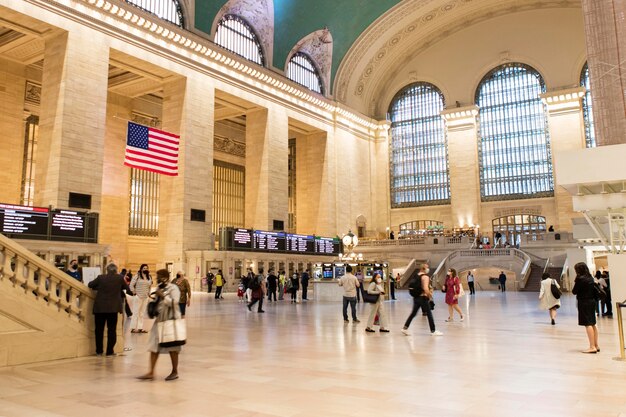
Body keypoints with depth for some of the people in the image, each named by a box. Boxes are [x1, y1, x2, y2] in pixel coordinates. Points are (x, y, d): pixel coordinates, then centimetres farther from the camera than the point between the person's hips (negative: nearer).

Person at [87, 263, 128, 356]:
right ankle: (110, 351, 6)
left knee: (99, 329, 12)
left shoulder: (100, 278, -5)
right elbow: (126, 288, 12)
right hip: (113, 307, 0)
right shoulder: (119, 278, -4)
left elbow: (90, 285, 9)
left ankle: (99, 351, 17)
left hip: (100, 307, 1)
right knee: (112, 329, 6)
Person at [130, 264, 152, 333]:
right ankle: (133, 328, -1)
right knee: (136, 313, -4)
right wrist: (134, 292, -8)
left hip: (145, 297, 6)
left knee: (142, 313, 8)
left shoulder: (149, 277, 9)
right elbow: (131, 285, -8)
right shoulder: (137, 276, -7)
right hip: (138, 297, -5)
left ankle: (140, 328, 12)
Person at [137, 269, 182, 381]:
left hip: (171, 320, -8)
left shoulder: (173, 288, -10)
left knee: (172, 348, 2)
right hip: (159, 320, 8)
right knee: (154, 346, 3)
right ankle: (151, 372, 7)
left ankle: (175, 372, 15)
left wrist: (163, 296, -24)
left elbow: (174, 302, -24)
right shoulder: (159, 289, 13)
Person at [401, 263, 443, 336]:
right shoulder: (425, 276, -13)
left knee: (413, 313, 13)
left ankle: (405, 328, 10)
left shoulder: (417, 276, 12)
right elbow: (425, 289, -24)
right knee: (429, 314, 3)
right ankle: (433, 331, 10)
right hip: (422, 298, -8)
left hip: (416, 297, 8)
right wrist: (430, 296, -10)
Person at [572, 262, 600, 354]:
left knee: (588, 324, -7)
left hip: (584, 302, -8)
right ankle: (596, 345, 21)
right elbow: (593, 289, 15)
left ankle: (592, 347, -8)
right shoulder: (590, 278, 9)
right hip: (592, 301, 8)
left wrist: (575, 283, 0)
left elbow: (574, 291, -13)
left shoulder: (580, 279, -15)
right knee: (593, 324, 15)